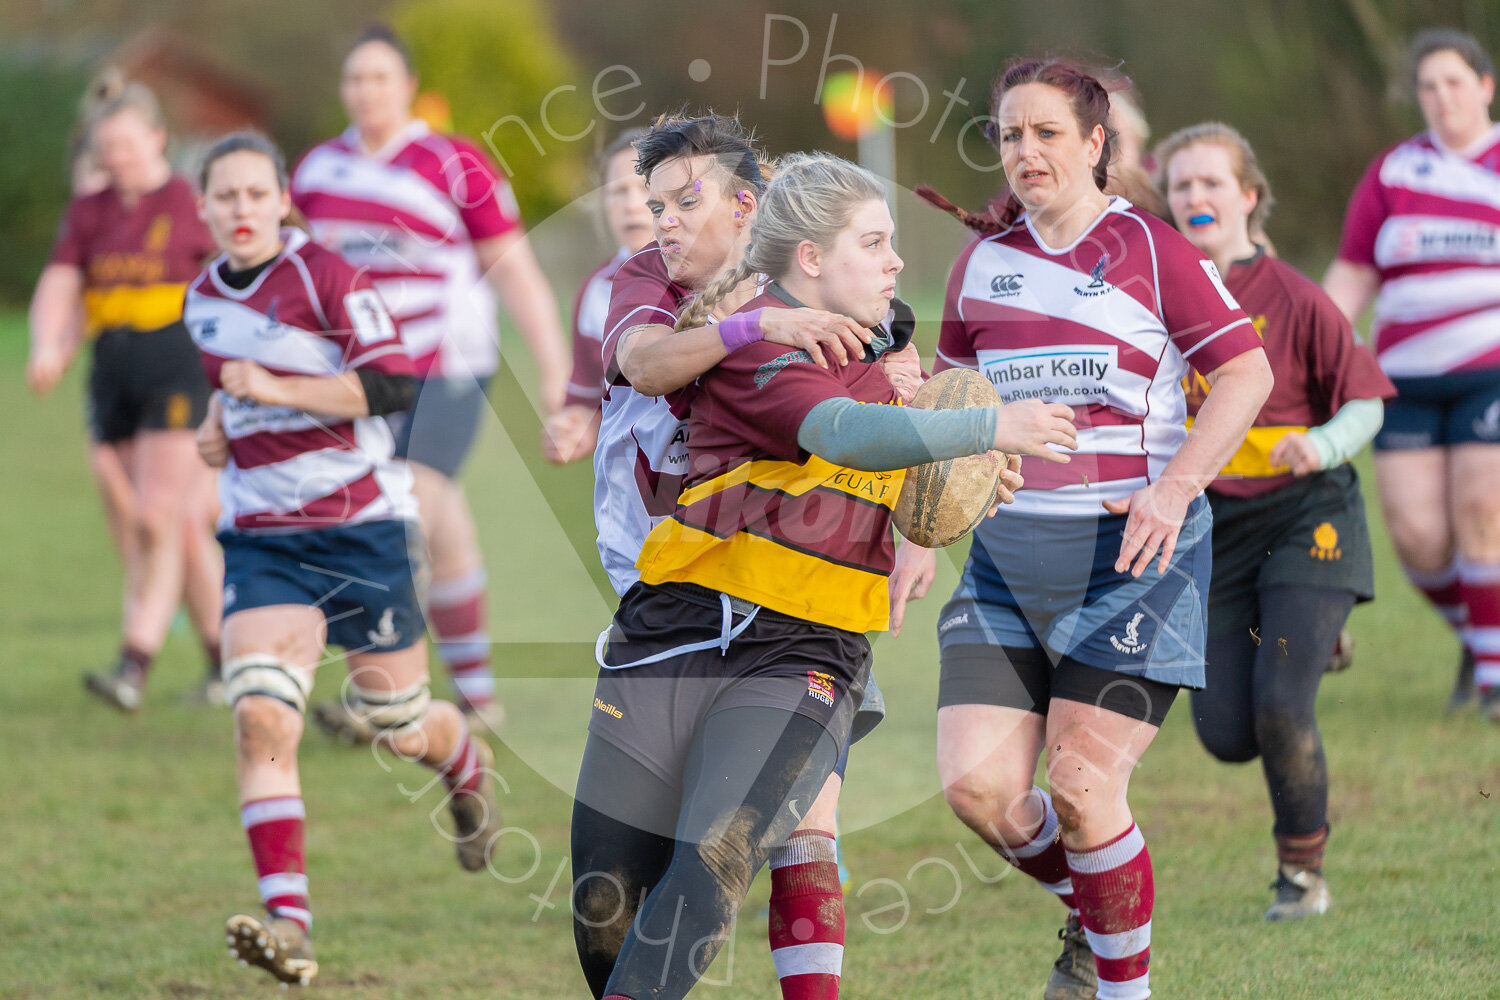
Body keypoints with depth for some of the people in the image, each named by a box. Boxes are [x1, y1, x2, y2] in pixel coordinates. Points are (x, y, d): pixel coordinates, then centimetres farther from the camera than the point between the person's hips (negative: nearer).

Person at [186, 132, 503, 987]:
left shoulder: (327, 279, -11)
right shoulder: (203, 300, 9)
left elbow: (395, 385, -19)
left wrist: (276, 389, -24)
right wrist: (219, 424, 7)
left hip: (362, 525, -4)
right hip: (262, 535, 4)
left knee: (401, 727, 9)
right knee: (262, 717, -18)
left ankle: (471, 769, 48)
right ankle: (287, 917, -23)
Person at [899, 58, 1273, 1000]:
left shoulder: (1152, 250, -4)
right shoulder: (984, 261, 11)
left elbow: (1248, 371, -7)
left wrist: (1175, 486, -19)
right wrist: (923, 530, 12)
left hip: (1132, 552, -5)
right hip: (1006, 559, 5)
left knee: (1081, 790, -10)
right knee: (976, 786, -6)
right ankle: (1089, 904, 23)